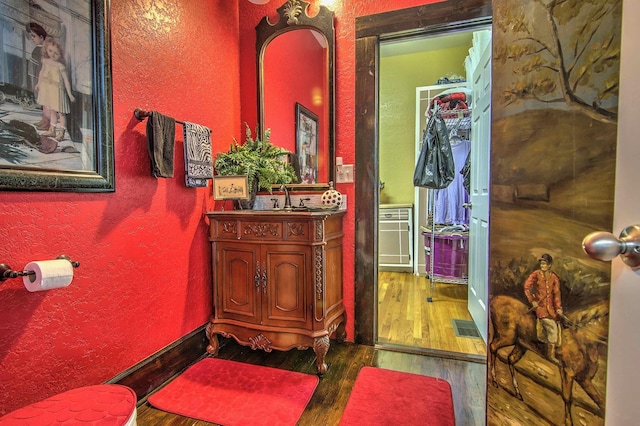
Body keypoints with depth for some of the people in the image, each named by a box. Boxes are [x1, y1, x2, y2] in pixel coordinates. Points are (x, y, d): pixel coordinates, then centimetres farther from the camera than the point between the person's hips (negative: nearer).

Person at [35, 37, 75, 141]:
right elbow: (42, 72, 14)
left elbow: (66, 80, -16)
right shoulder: (45, 61, 0)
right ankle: (52, 130, 28)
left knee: (60, 112, 2)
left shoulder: (60, 66, -18)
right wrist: (38, 84, 24)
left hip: (57, 90, -7)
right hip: (47, 89, 7)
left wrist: (69, 94, -17)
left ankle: (61, 133, 12)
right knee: (51, 110, 17)